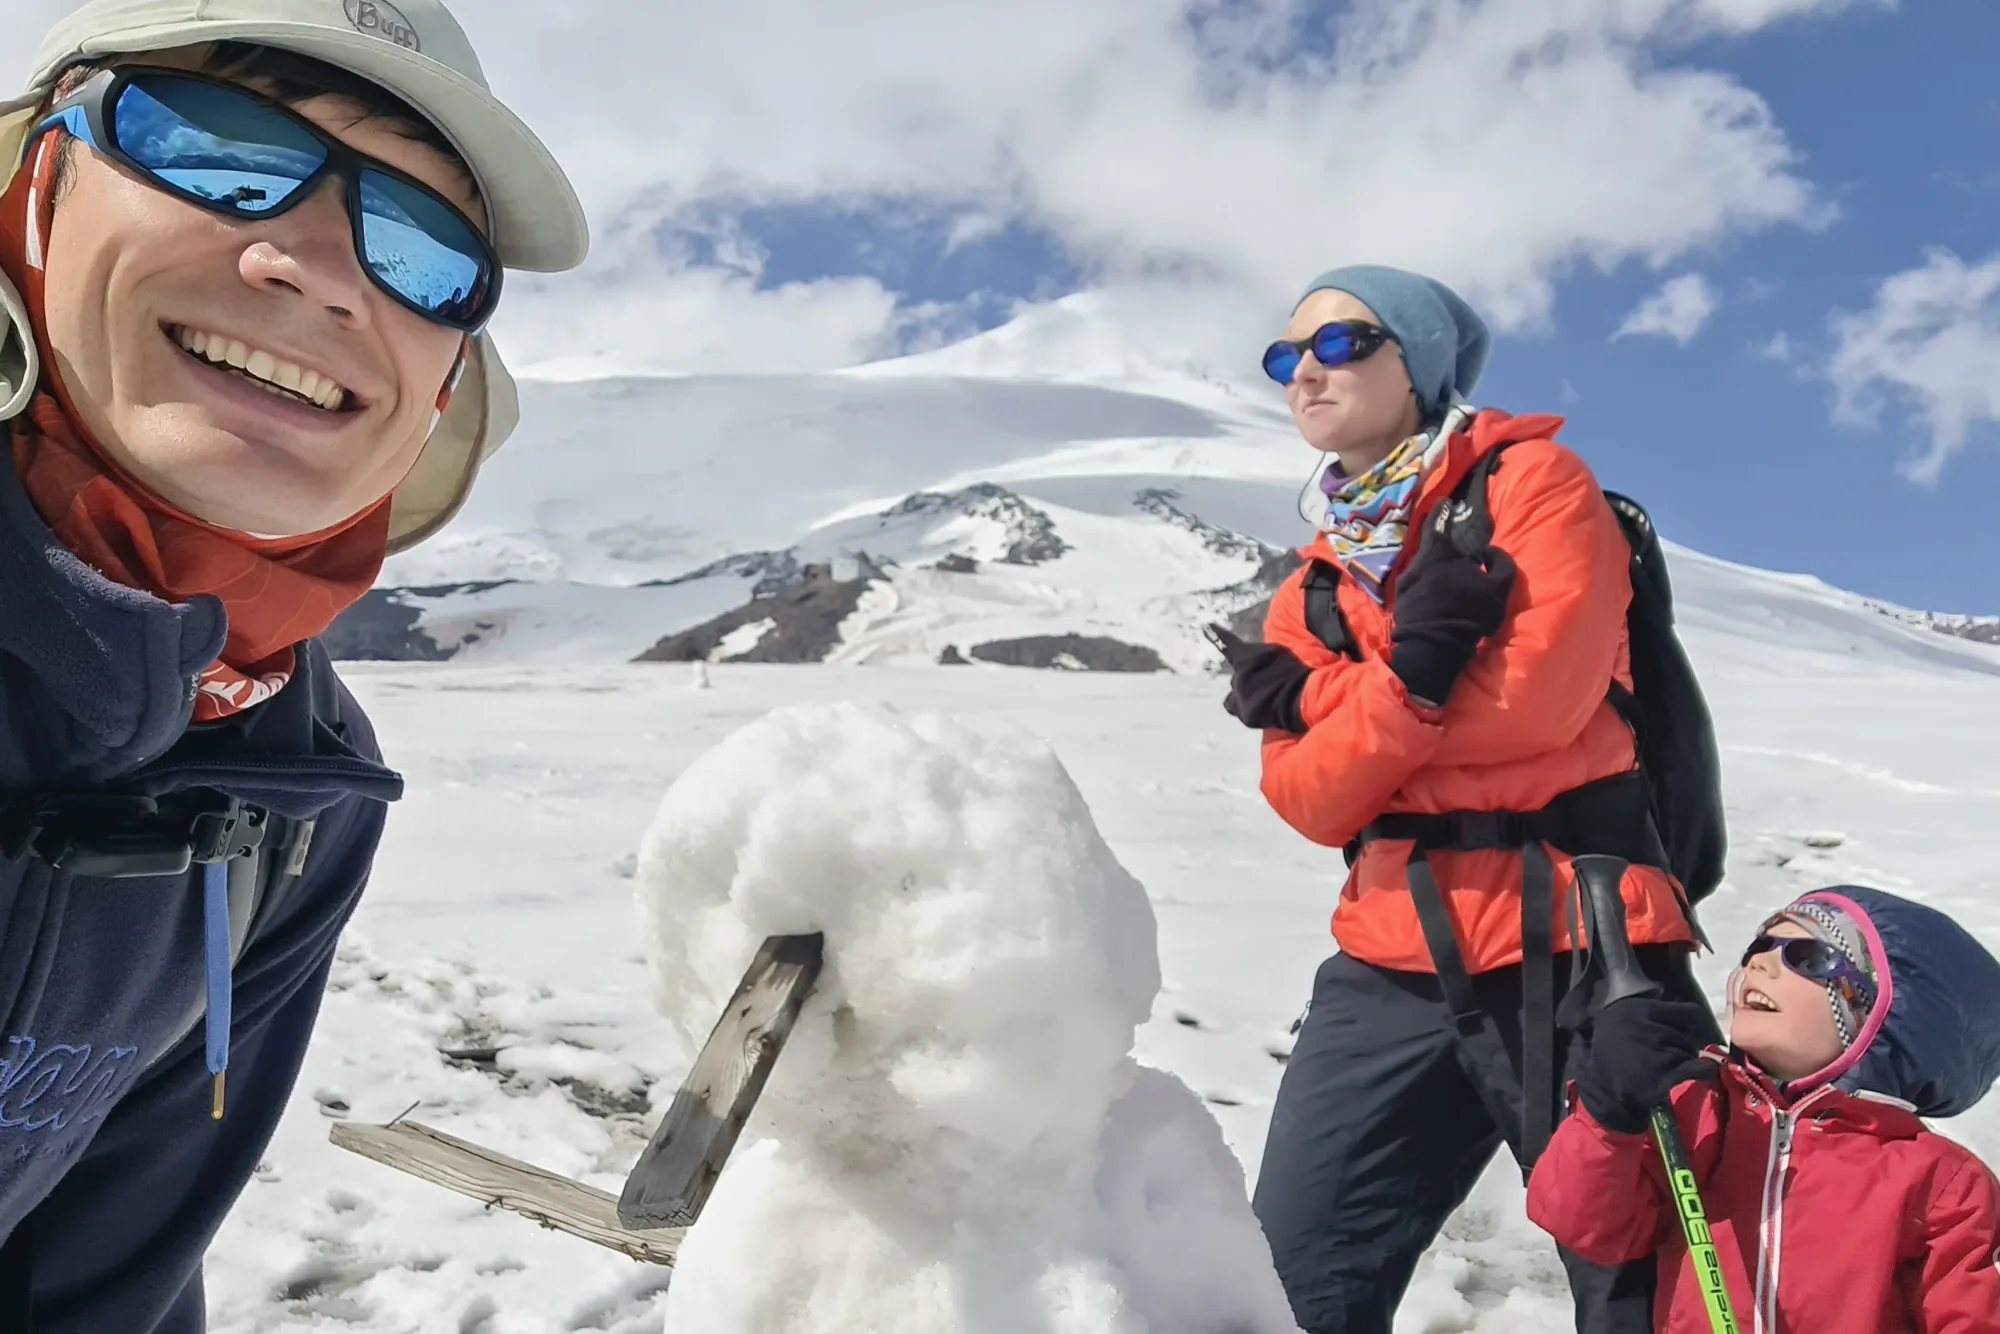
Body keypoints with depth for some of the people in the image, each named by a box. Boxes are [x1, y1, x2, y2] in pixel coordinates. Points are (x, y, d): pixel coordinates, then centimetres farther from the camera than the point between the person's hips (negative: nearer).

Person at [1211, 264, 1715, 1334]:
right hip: (1394, 968, 5)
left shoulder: (1533, 483, 1)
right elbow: (1307, 798, 2)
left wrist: (1314, 695, -7)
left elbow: (1538, 697, -15)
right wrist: (1411, 670, -15)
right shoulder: (1316, 582, 15)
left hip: (1572, 951, -4)